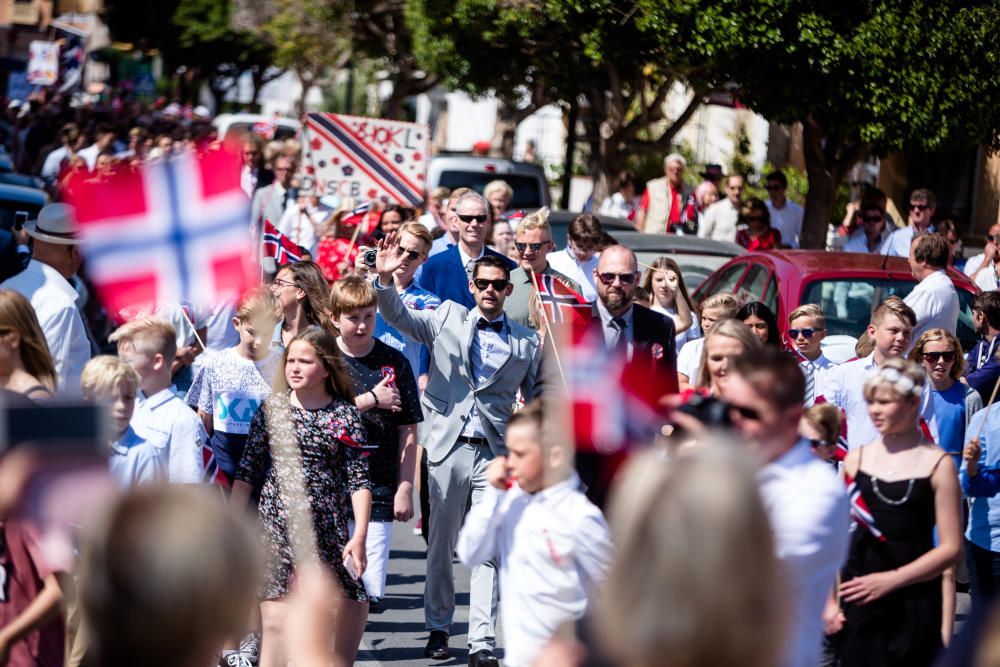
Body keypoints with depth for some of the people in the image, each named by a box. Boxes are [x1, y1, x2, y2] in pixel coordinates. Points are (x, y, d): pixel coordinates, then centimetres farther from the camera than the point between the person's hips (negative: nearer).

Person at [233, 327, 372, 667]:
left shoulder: (346, 415, 3)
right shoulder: (272, 409, 6)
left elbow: (359, 480, -1)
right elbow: (246, 473, 8)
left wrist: (359, 536, -10)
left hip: (328, 530, 1)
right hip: (277, 527, 0)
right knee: (276, 623, -9)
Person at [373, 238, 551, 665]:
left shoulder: (527, 343, 8)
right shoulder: (447, 319, 7)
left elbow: (540, 399, 14)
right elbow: (398, 316, -3)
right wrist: (385, 280, -21)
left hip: (496, 453, 0)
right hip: (448, 449, 0)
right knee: (440, 544, 8)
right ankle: (438, 628, 21)